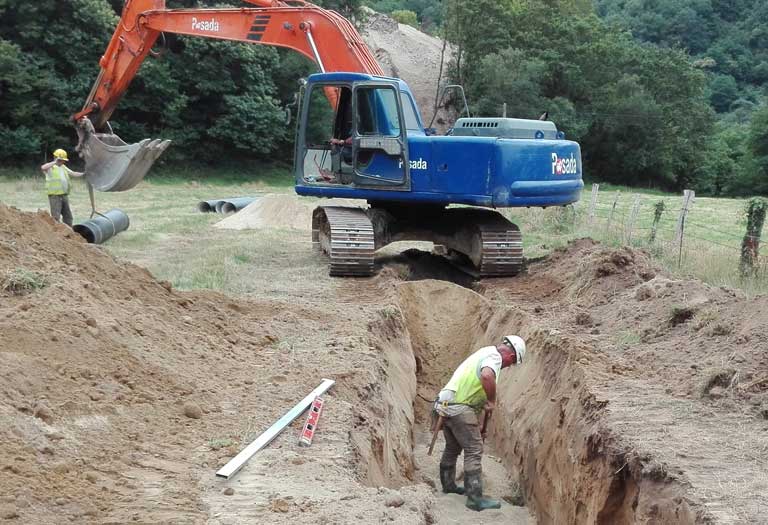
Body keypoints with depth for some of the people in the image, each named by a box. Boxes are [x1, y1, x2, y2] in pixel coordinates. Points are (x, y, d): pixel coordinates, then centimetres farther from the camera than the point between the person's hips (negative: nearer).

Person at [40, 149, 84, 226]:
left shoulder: (63, 167, 19)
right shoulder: (51, 167, -7)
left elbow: (73, 173, 22)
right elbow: (43, 168, -28)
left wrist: (84, 174, 9)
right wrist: (55, 162, -25)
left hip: (64, 195, 8)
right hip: (55, 196, -8)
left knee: (68, 216, 13)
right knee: (56, 217, -10)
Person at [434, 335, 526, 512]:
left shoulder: (484, 353, 22)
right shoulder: (494, 356, -8)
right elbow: (487, 376, -34)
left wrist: (479, 428, 30)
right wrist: (492, 402, -17)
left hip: (446, 405, 10)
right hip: (459, 408, -10)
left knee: (452, 448, 24)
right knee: (474, 450, -5)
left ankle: (448, 485, 40)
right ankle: (475, 498, -4)